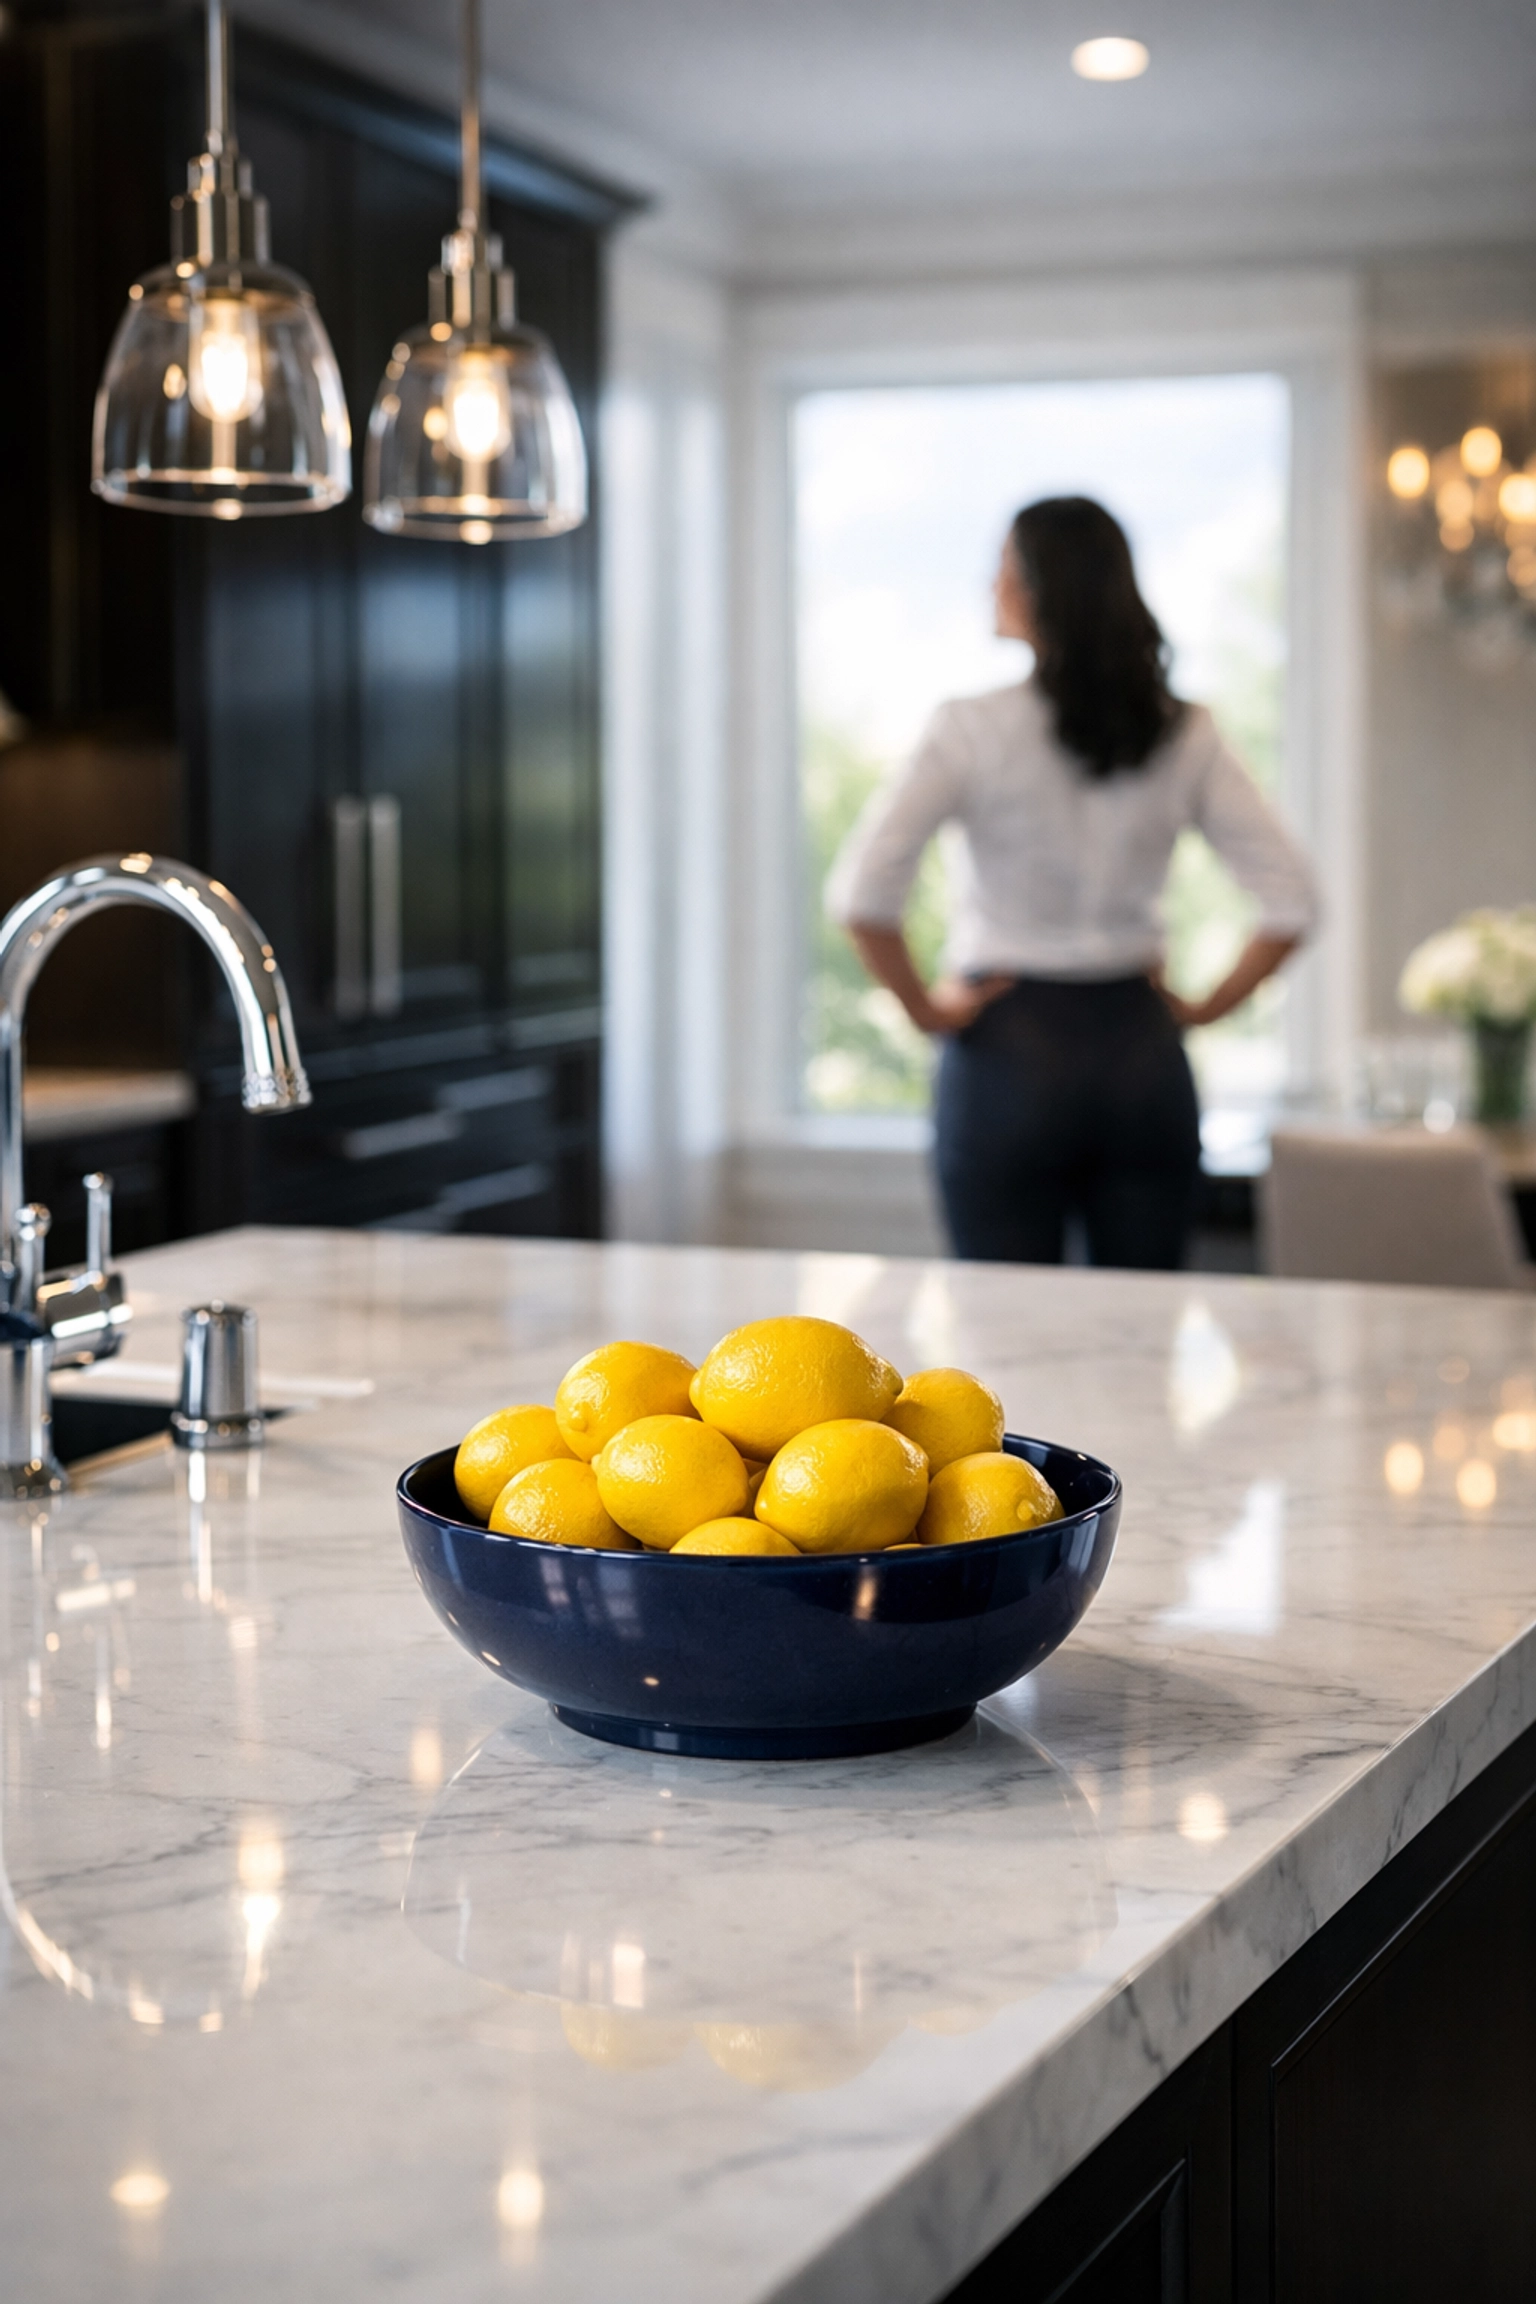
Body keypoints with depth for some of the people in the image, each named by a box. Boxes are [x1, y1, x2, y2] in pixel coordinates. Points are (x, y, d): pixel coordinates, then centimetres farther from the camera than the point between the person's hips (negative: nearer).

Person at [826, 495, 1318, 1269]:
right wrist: (1203, 1008, 6)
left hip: (1009, 1053, -3)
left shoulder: (975, 730, -10)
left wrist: (926, 1008, -7)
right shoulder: (1185, 734, 0)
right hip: (1143, 1053, 4)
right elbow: (1291, 903, -2)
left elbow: (861, 892, -20)